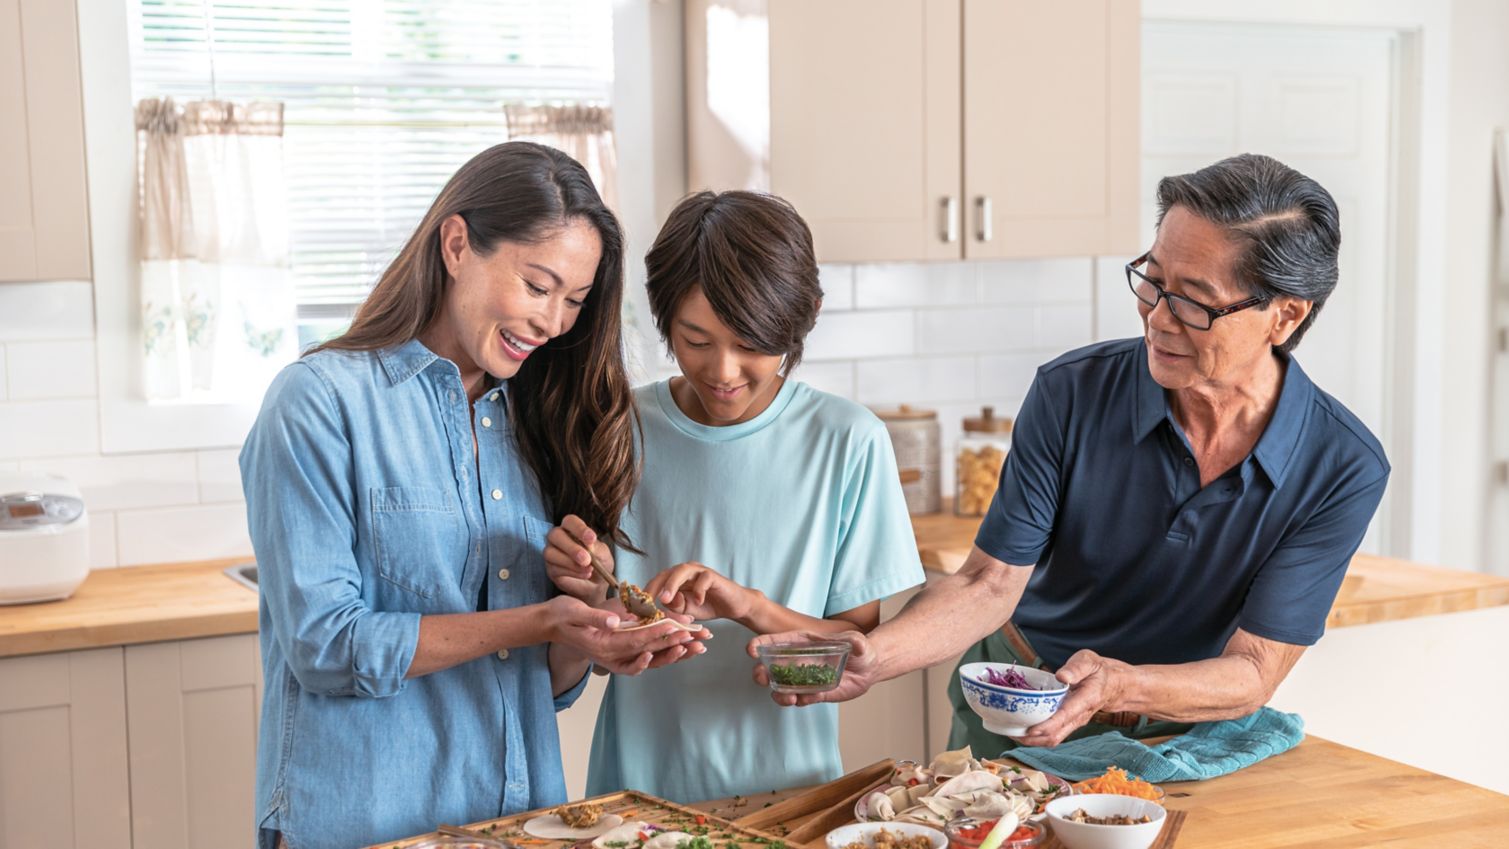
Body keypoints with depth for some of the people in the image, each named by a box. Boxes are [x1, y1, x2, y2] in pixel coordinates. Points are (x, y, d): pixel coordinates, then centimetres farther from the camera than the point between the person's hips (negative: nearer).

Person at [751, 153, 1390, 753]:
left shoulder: (1343, 469, -17)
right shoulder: (1072, 394, -16)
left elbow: (1252, 674, -17)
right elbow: (990, 585, -13)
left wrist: (1121, 686, -38)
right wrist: (869, 658, -32)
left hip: (1180, 737, 1)